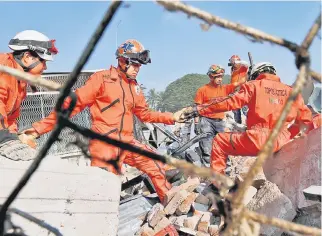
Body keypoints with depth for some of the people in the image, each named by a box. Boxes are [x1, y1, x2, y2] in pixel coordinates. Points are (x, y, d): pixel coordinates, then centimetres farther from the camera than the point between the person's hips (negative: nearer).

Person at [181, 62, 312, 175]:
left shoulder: (254, 85, 6)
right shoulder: (291, 91, 16)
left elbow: (230, 102, -2)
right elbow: (306, 118, 16)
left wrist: (199, 109, 1)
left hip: (258, 139, -5)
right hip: (281, 142, 5)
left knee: (219, 141, 14)